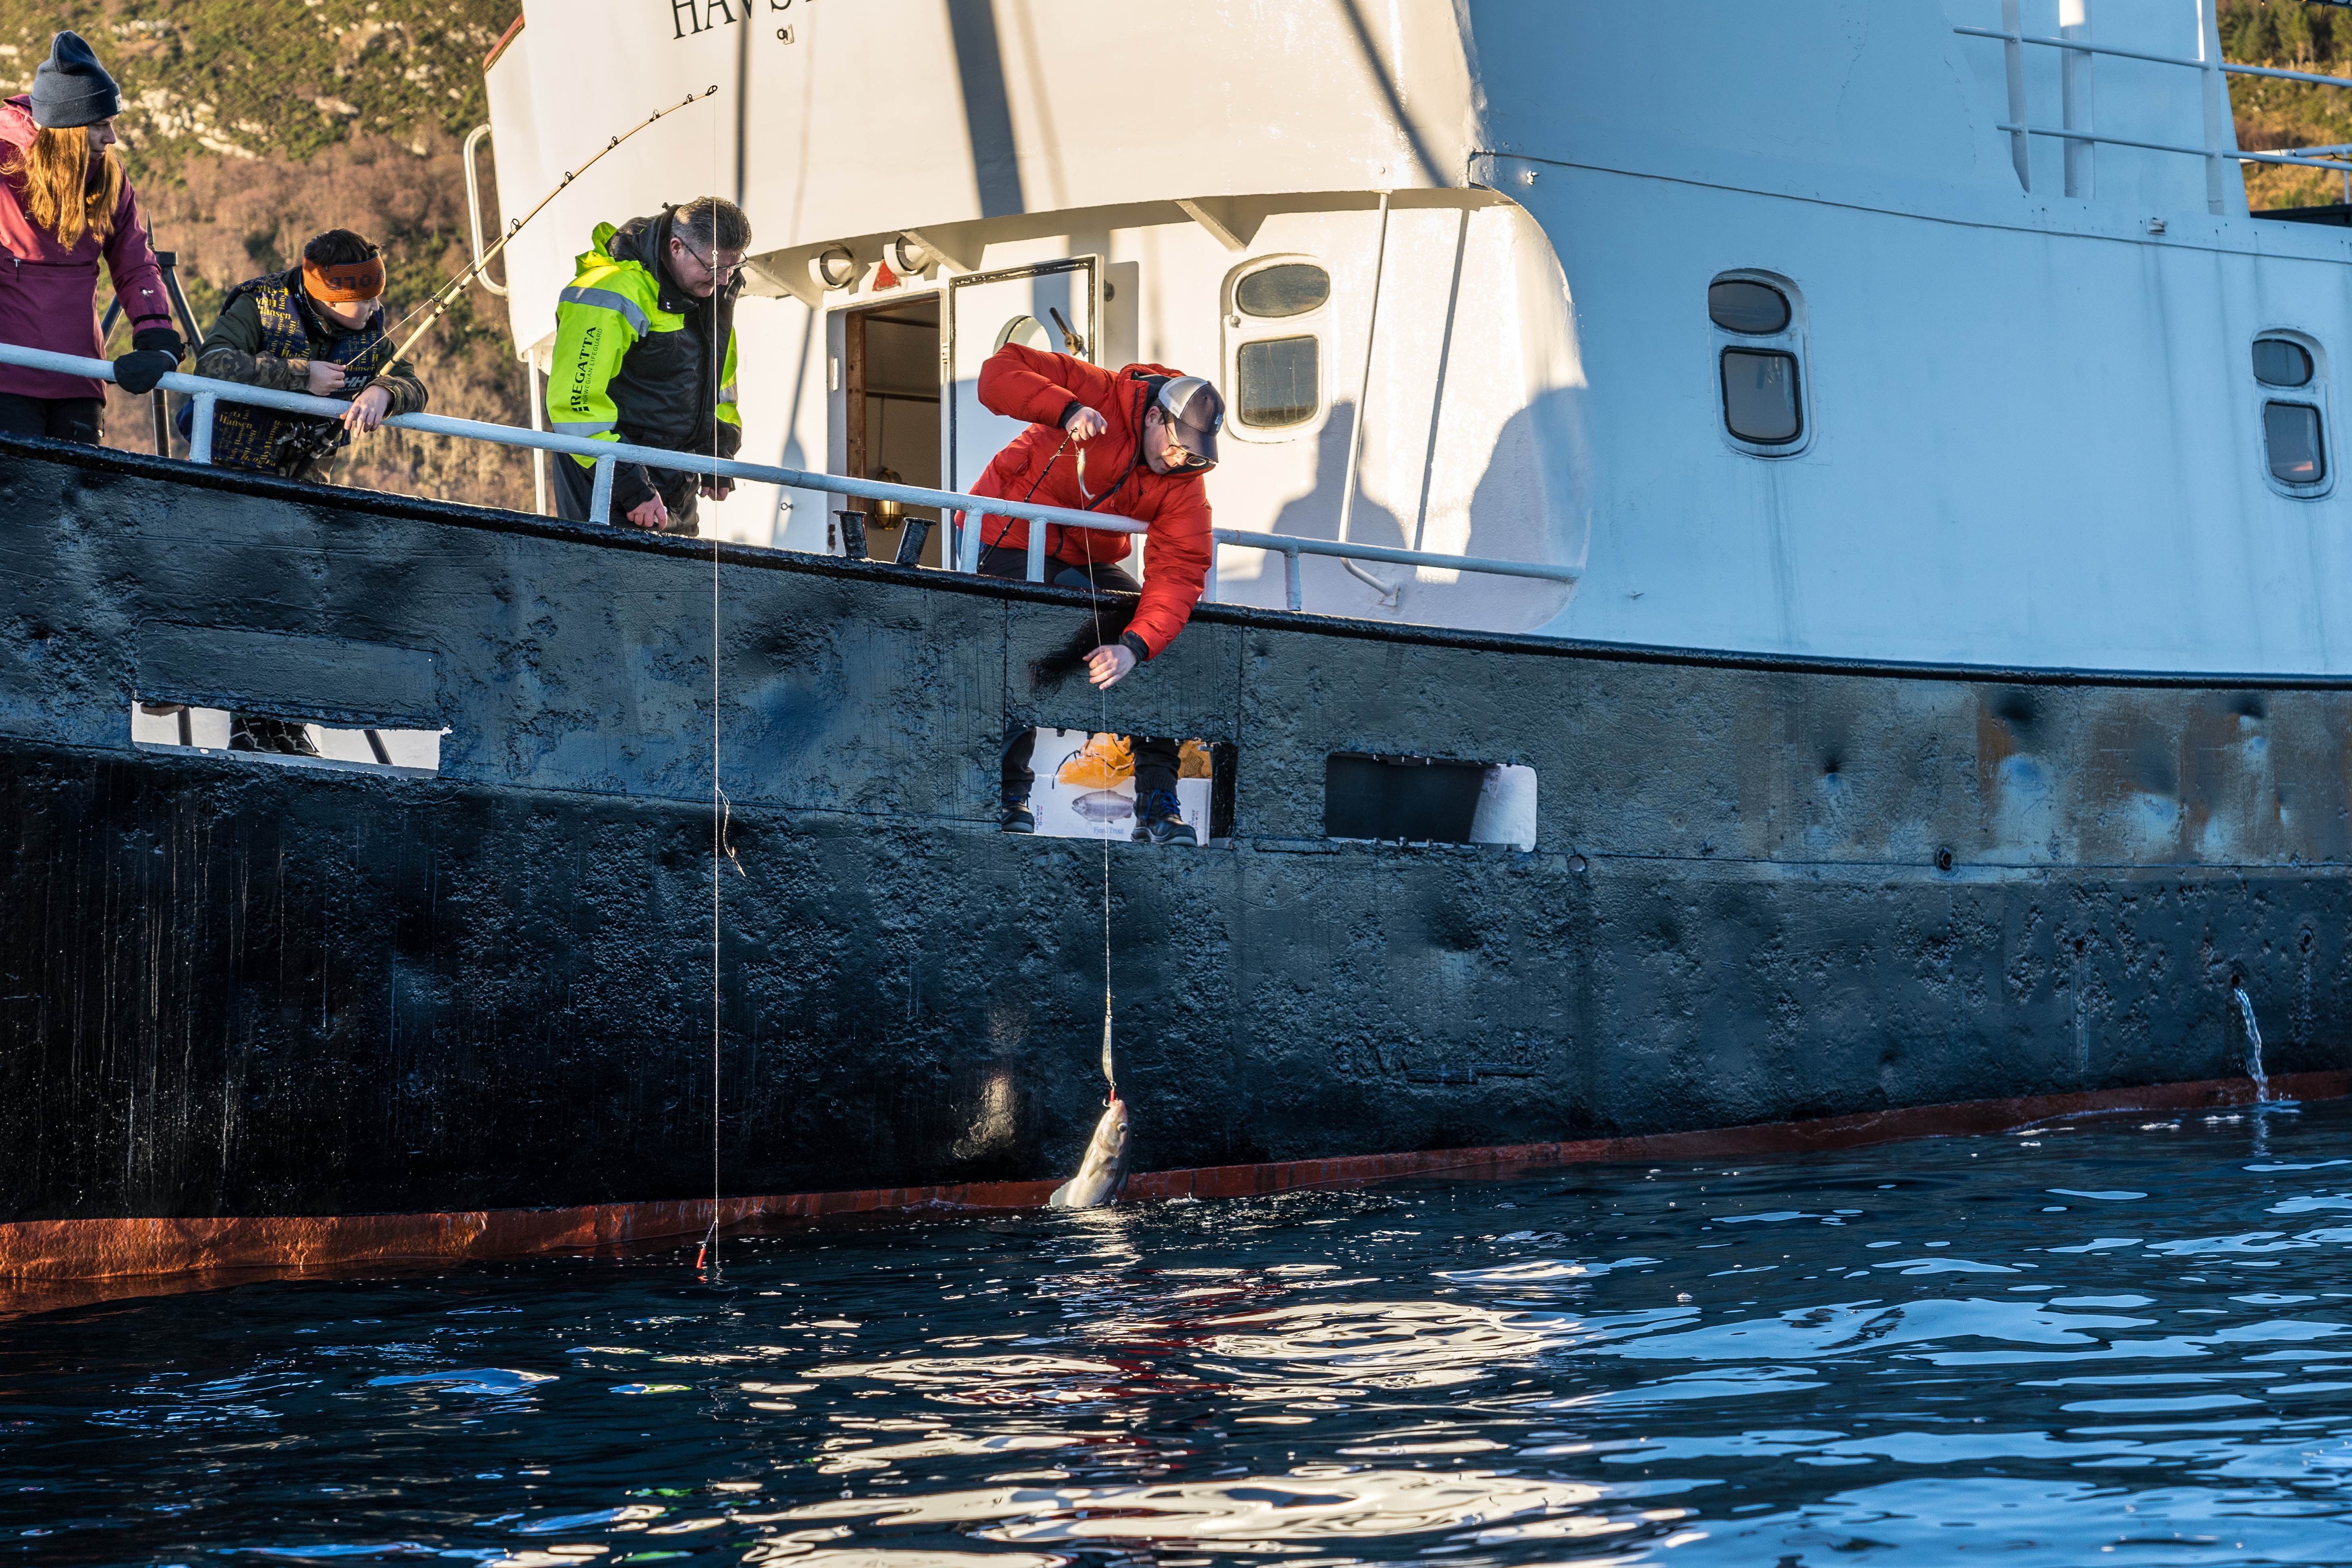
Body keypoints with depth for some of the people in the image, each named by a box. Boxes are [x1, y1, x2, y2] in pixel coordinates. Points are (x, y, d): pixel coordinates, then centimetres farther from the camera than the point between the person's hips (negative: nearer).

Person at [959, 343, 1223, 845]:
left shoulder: (1186, 481, -14)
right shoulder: (1100, 395, -23)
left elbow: (1178, 572, -25)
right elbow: (999, 373, -29)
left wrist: (1133, 645, -41)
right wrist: (1066, 410, -45)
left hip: (1089, 564, 5)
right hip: (1011, 540, -5)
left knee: (1159, 642, -10)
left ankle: (1158, 804, -7)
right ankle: (1009, 793, -11)